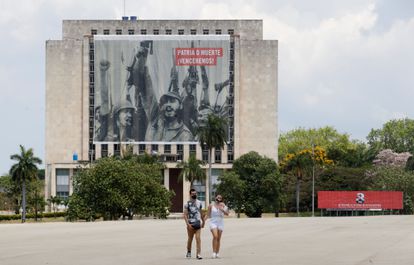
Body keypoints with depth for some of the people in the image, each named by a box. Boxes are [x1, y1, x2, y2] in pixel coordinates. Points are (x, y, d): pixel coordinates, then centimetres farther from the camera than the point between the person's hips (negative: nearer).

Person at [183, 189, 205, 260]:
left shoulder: (199, 203, 9)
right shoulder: (187, 204, -3)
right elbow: (185, 215, -7)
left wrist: (203, 222, 21)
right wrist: (188, 224, -17)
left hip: (198, 223, 2)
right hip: (190, 224, -2)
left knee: (198, 238, -10)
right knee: (190, 239, 9)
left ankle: (198, 254, -13)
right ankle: (189, 252, 28)